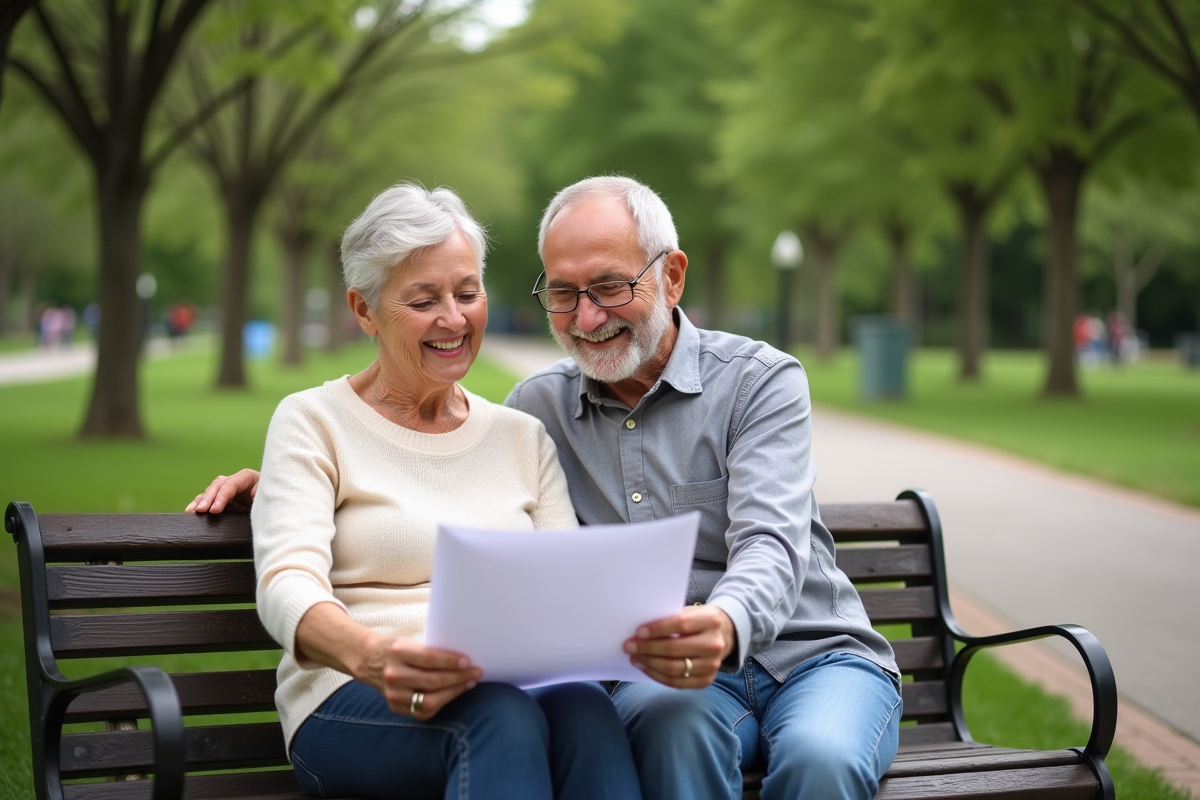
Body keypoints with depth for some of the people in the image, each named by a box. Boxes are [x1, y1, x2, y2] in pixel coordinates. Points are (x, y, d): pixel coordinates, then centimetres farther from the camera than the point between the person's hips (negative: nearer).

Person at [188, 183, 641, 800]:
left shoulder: (523, 437, 20)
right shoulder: (313, 421, 7)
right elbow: (287, 586, -8)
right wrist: (370, 655, -32)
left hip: (519, 685, 3)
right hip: (355, 703, -3)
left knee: (585, 707, -34)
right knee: (501, 716, -37)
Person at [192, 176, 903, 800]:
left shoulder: (761, 380, -3)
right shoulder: (540, 403, 10)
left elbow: (771, 545, -18)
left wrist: (727, 625, -42)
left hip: (813, 653, -1)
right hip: (670, 678, 2)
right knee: (675, 723, -36)